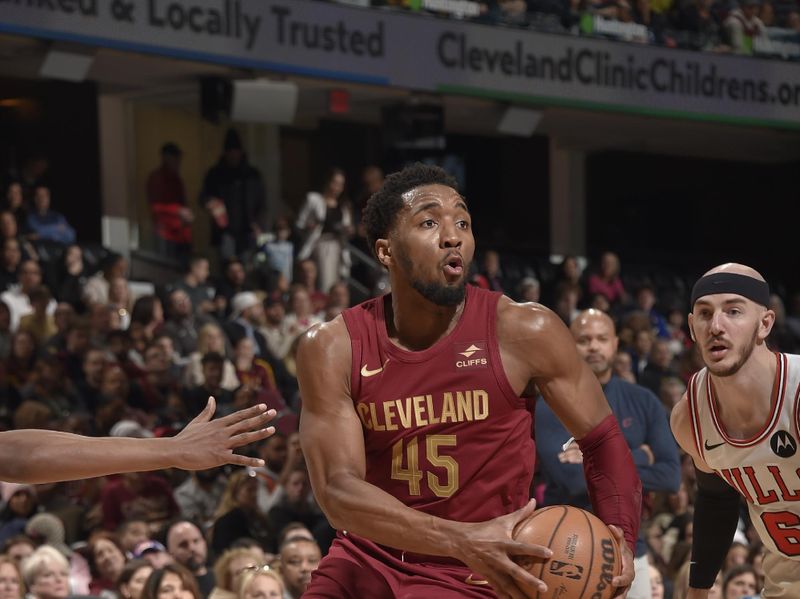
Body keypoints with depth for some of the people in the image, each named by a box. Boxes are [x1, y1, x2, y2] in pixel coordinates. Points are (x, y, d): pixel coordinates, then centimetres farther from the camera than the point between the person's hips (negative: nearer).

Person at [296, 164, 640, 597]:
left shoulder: (524, 332, -12)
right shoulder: (332, 348, -10)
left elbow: (601, 439, 1)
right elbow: (338, 491, -18)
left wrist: (621, 540, -17)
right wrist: (461, 540, -32)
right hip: (365, 563, 2)